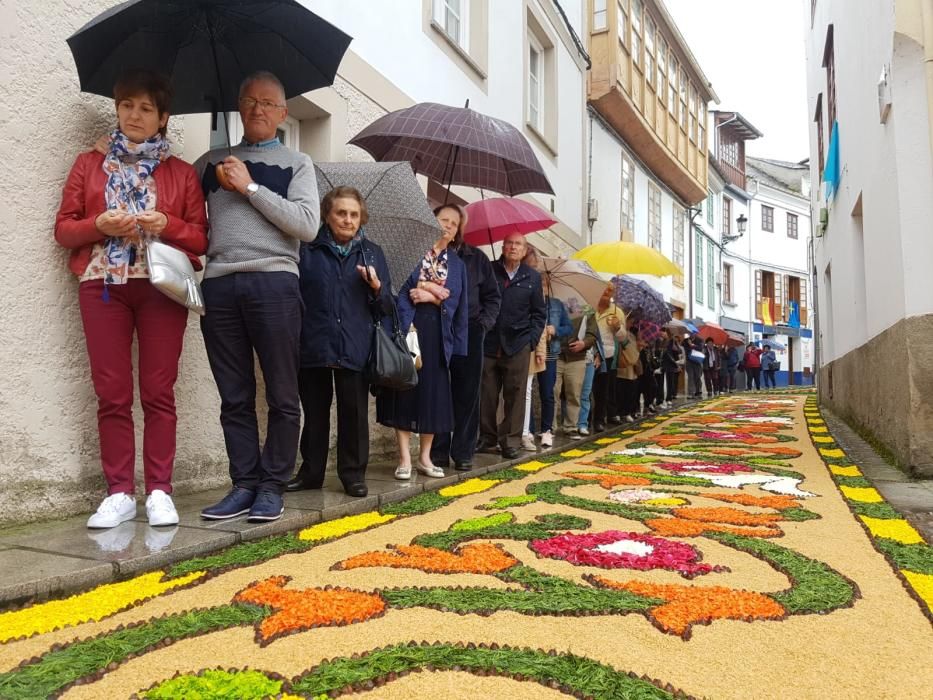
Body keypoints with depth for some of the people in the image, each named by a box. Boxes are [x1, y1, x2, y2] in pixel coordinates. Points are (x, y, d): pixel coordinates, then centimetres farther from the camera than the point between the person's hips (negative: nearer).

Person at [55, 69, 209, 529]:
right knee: (112, 394, -1)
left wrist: (167, 224, -11)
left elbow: (201, 236, 7)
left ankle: (159, 492, 4)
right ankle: (119, 493, 6)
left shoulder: (182, 173, 12)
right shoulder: (89, 164, 15)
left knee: (159, 392, -2)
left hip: (162, 287, -1)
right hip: (103, 285, 1)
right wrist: (99, 224, -9)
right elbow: (63, 228, 10)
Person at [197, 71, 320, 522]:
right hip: (219, 285, 3)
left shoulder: (296, 164, 11)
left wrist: (250, 187, -4)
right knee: (235, 397, 6)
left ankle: (272, 486, 10)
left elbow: (308, 225, -3)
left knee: (281, 396, 0)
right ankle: (244, 484, 14)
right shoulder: (212, 162, 20)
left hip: (273, 282, -3)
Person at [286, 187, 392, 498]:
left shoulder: (373, 253, 11)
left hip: (355, 348, 0)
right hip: (313, 344, 0)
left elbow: (387, 307, 11)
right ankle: (311, 472, 23)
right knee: (314, 412, 10)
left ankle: (353, 474, 16)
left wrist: (377, 288, -9)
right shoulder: (308, 251, 6)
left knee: (354, 412, 4)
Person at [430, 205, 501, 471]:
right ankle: (438, 453, 12)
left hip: (469, 334, 2)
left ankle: (463, 453, 14)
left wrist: (484, 322, 2)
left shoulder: (475, 258, 10)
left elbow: (493, 295, 14)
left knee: (467, 394, 4)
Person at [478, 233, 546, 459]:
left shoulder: (532, 277, 10)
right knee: (486, 396, 4)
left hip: (518, 347, 1)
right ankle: (487, 438, 16)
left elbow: (539, 314, 13)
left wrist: (532, 339, 2)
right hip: (488, 344, 0)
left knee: (515, 396, 1)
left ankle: (510, 441, 9)